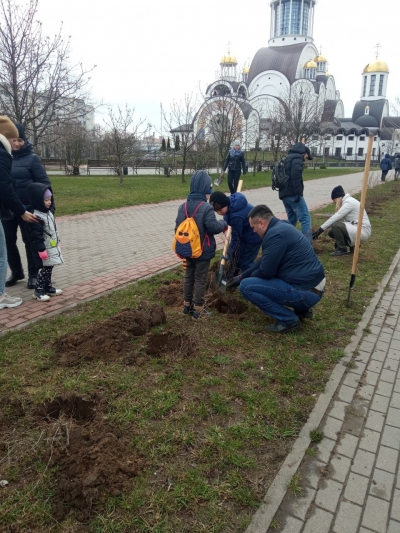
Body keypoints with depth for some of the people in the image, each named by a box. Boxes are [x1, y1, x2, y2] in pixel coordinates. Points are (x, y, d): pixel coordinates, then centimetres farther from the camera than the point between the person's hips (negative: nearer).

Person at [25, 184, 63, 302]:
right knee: (45, 268, -5)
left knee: (49, 267, 16)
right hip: (45, 248, -9)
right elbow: (36, 236, -24)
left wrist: (57, 241, 25)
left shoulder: (48, 212, 10)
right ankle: (38, 290, 5)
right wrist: (41, 249, -25)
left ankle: (48, 287, 27)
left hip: (52, 247, 9)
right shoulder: (36, 217, -21)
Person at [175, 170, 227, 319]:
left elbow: (178, 228, 7)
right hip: (203, 251, -6)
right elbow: (213, 227, -24)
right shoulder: (206, 207, -20)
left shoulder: (183, 206, 2)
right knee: (200, 279, 4)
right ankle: (198, 309, 12)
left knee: (188, 277, 17)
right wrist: (224, 224, -3)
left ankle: (187, 305, 27)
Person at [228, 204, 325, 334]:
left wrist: (245, 279, 5)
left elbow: (266, 271, -17)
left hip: (306, 292, -10)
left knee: (246, 286, -11)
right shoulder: (281, 227, 12)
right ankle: (302, 309, 22)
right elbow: (264, 261, 22)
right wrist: (241, 276, 25)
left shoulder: (276, 234, -20)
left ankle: (288, 320, -4)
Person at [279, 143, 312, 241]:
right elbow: (295, 176, -19)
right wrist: (298, 192, -21)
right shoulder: (297, 158, -3)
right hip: (293, 194, -9)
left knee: (292, 219, 17)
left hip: (284, 194, 9)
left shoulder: (287, 159, 26)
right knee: (305, 218, -10)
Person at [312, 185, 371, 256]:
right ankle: (352, 245, 11)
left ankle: (341, 249, -6)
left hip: (362, 231, -9)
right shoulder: (346, 201, 13)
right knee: (332, 232, 4)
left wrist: (320, 230, -20)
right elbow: (338, 218, 11)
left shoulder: (349, 202, -15)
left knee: (335, 225, -21)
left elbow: (335, 217, -21)